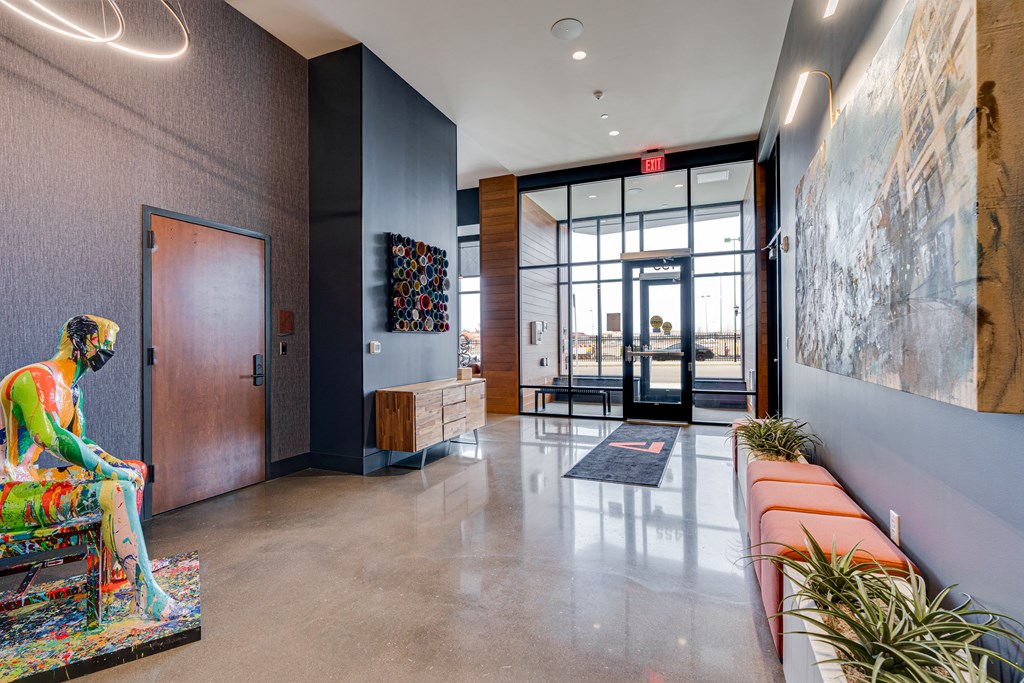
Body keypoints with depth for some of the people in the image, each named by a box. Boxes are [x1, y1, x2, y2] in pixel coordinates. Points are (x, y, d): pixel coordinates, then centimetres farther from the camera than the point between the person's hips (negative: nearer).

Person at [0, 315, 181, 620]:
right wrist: (113, 472, -29)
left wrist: (119, 465, 4)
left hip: (30, 480, 11)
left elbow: (81, 442, 20)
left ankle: (120, 567, 14)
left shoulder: (72, 391, 14)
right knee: (118, 490, -29)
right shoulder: (36, 378, -18)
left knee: (136, 471, 9)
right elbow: (51, 437, -33)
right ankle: (148, 596, -21)